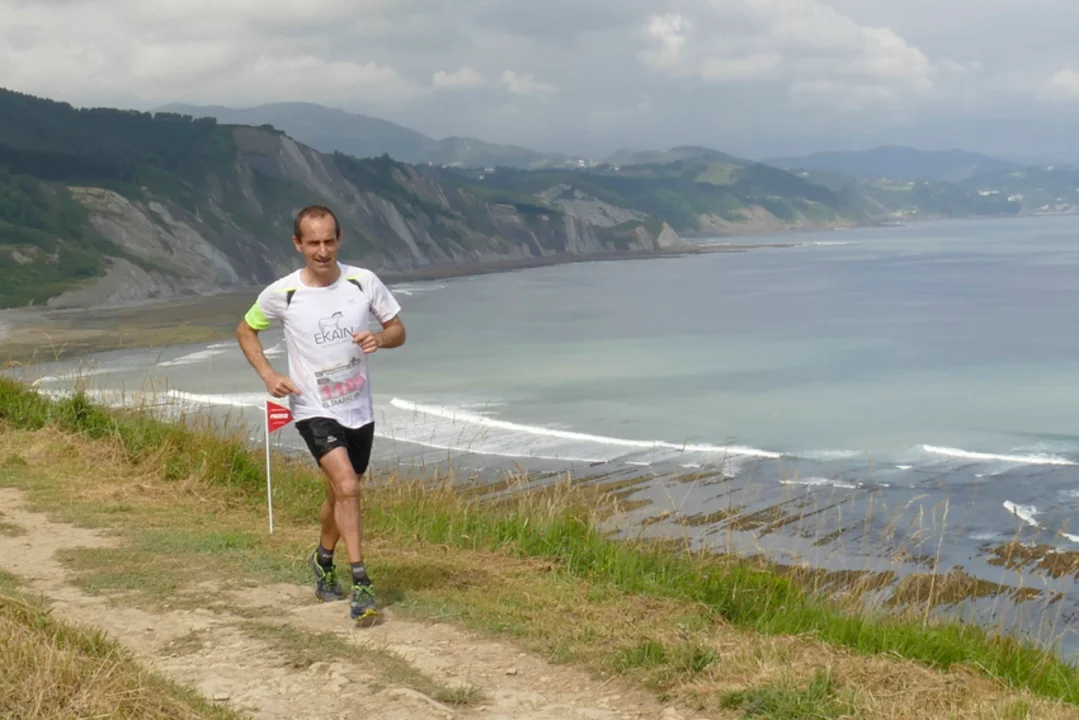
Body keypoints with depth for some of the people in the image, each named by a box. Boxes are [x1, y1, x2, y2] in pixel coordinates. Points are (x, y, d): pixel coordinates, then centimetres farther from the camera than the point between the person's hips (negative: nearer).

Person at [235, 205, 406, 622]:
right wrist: (268, 376, -7)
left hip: (358, 409, 4)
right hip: (314, 410, -4)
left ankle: (323, 561, 44)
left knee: (341, 494, 18)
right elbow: (245, 330, 7)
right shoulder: (281, 294, -10)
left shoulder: (364, 282, -6)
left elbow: (398, 329, 5)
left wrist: (379, 339, -19)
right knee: (347, 486, -23)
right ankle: (361, 584, -18)